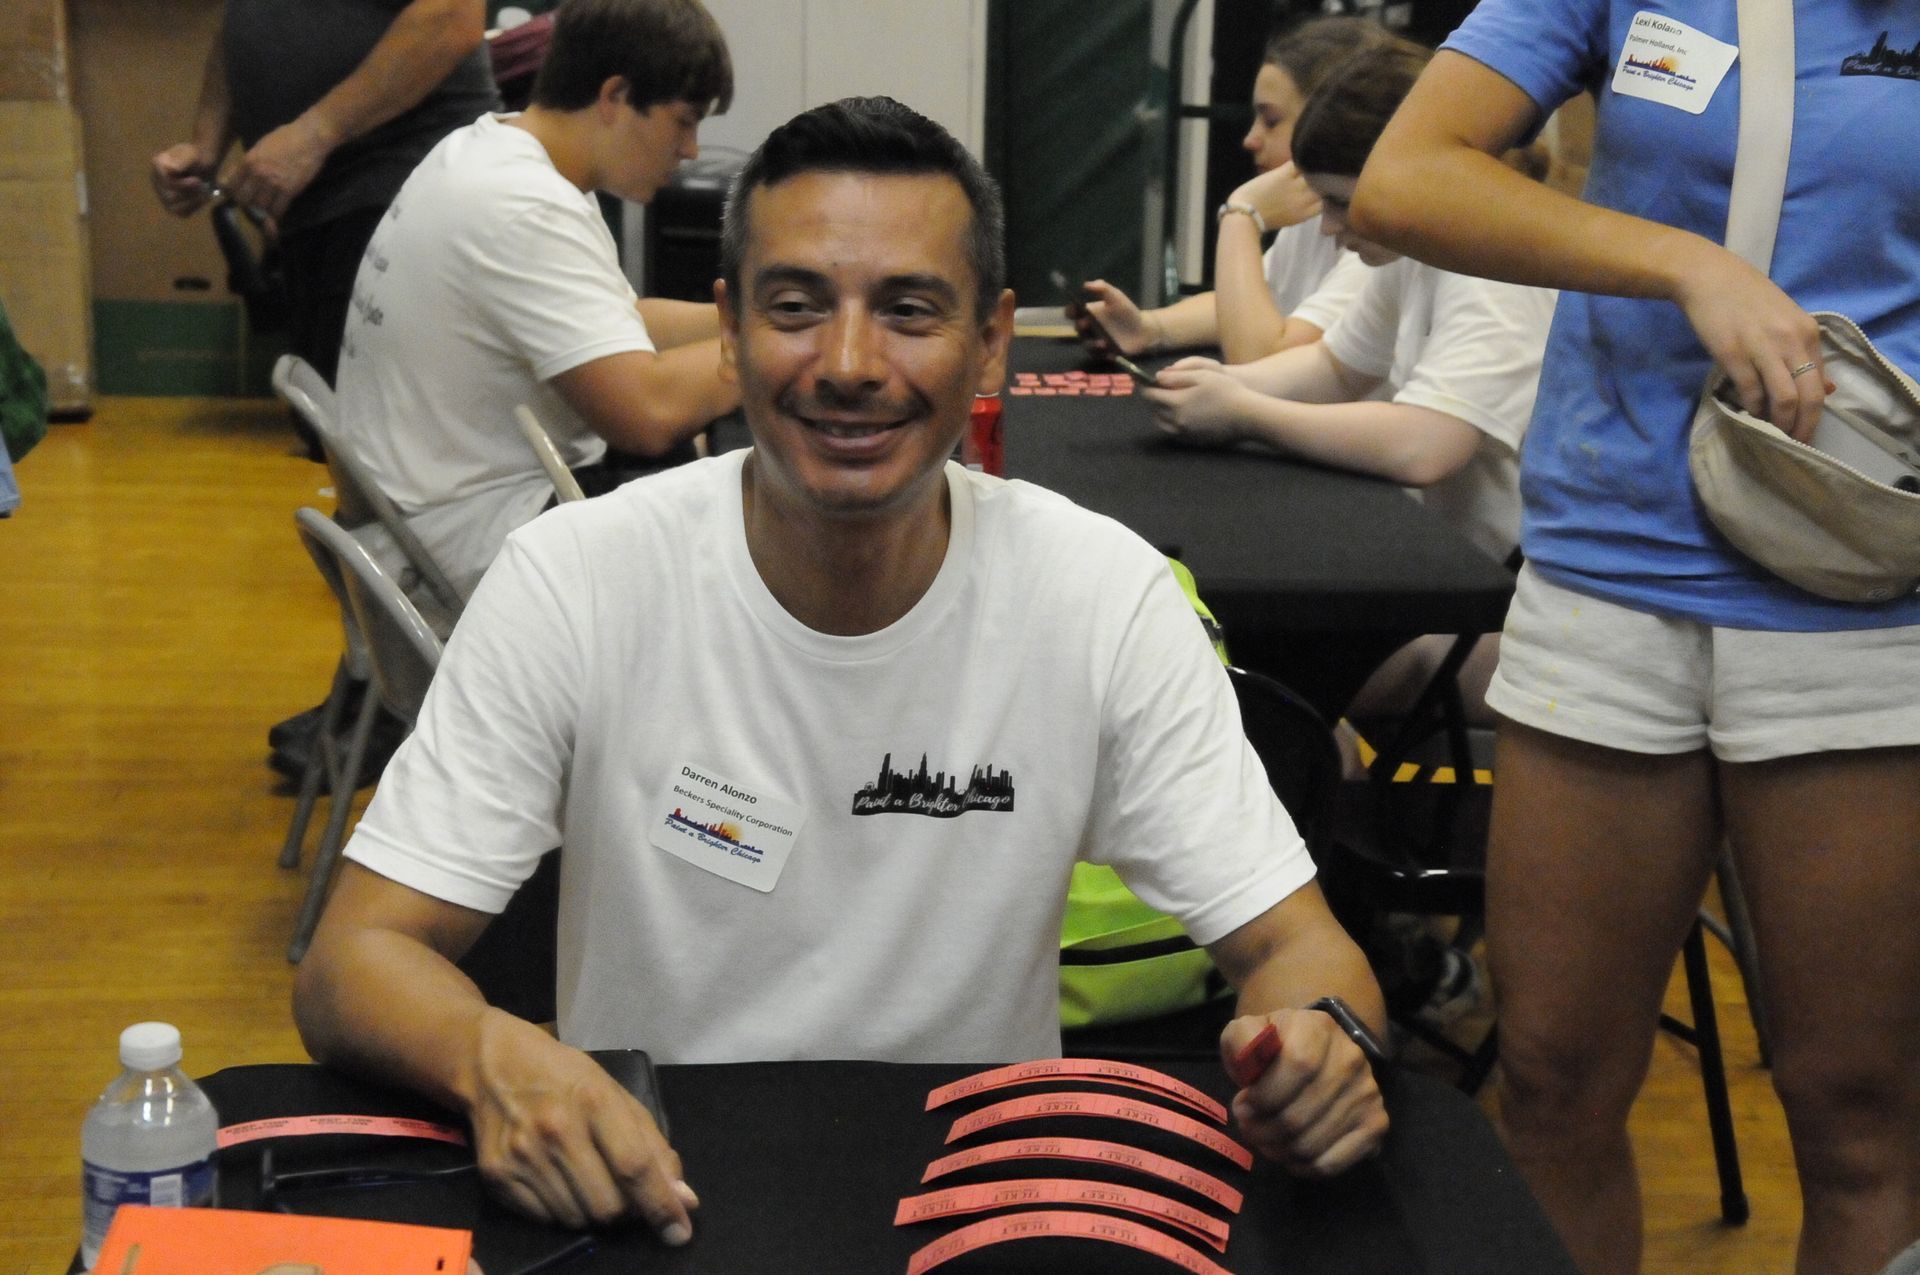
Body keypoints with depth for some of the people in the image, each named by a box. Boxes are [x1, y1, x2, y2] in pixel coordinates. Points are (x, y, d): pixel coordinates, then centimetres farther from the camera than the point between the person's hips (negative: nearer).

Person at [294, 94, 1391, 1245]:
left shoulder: (1107, 598, -11)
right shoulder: (577, 582, -13)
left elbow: (1295, 948, -7)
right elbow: (350, 971, -12)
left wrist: (1318, 1040, -31)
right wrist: (494, 1056, -35)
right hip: (633, 1187, -2)